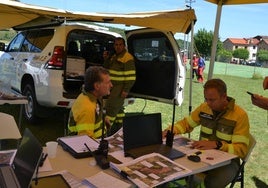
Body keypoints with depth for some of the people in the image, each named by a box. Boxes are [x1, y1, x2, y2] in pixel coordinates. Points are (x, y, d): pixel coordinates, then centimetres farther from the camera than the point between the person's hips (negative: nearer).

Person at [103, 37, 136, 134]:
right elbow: (107, 68, 21)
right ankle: (119, 124, 34)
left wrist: (126, 90, -23)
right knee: (118, 106, 19)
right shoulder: (114, 56, 14)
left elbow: (131, 75, -19)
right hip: (113, 86, 9)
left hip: (121, 87, -9)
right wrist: (106, 59, 4)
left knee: (111, 106, -12)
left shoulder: (127, 58, -14)